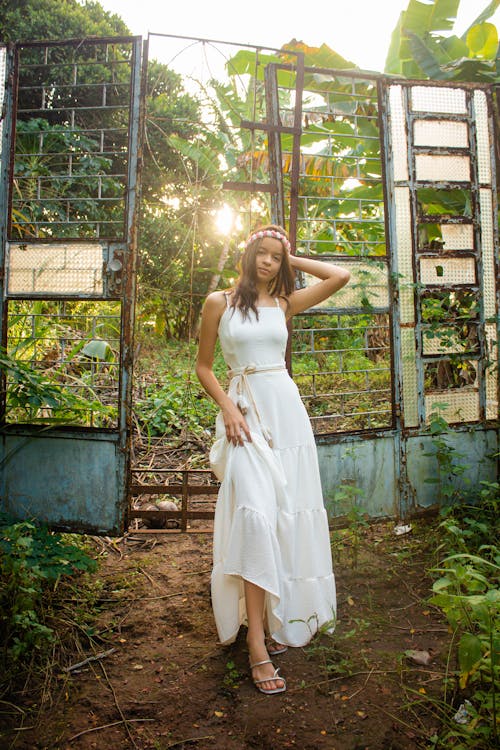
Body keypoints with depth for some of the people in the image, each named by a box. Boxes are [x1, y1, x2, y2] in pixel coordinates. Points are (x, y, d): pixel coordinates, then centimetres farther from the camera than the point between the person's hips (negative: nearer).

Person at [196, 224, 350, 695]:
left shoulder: (285, 303, 11)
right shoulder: (219, 302, 5)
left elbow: (340, 276, 7)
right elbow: (203, 366, 6)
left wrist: (293, 260, 12)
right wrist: (227, 407, -8)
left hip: (285, 409, 3)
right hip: (245, 412, -3)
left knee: (288, 514, 4)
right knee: (255, 516, -14)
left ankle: (277, 617, 22)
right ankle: (257, 644, -9)